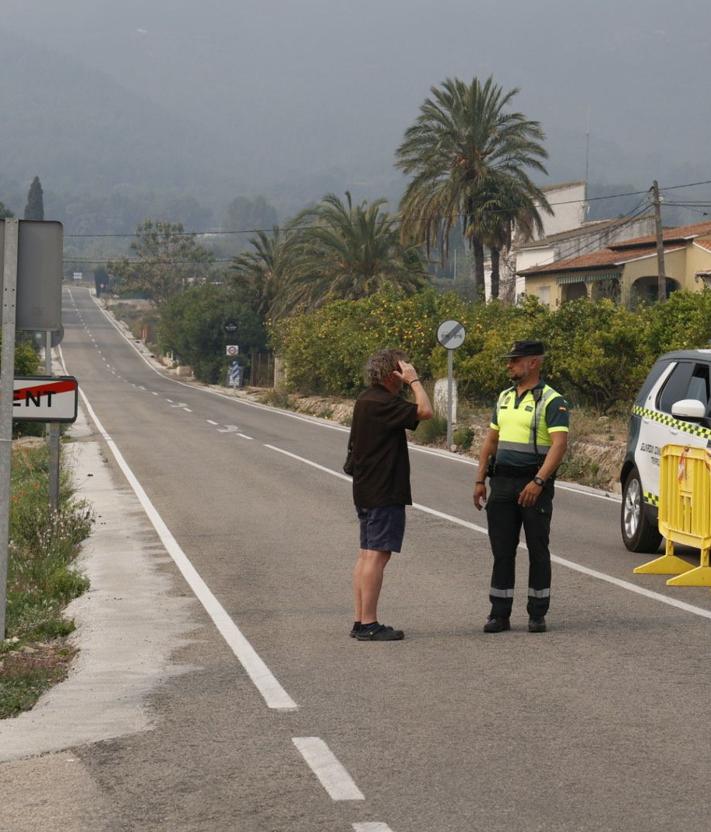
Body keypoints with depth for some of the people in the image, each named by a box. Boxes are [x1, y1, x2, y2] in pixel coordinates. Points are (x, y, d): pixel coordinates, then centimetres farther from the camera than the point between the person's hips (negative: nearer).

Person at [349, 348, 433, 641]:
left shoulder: (365, 401, 14)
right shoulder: (382, 403, -17)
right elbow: (425, 411, -25)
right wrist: (414, 380, -15)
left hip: (365, 492, 10)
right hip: (384, 493, -10)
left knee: (366, 554, 11)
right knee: (377, 554, -9)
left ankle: (360, 621, 13)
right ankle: (368, 624, -9)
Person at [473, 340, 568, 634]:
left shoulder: (551, 400, -8)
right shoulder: (505, 398, 14)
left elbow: (559, 444, -18)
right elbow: (491, 440, 19)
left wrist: (538, 481, -26)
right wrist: (480, 480, 12)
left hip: (534, 484, -6)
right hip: (502, 482, 6)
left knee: (537, 551, 2)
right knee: (502, 551, 6)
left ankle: (537, 615, 9)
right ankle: (499, 614, 10)